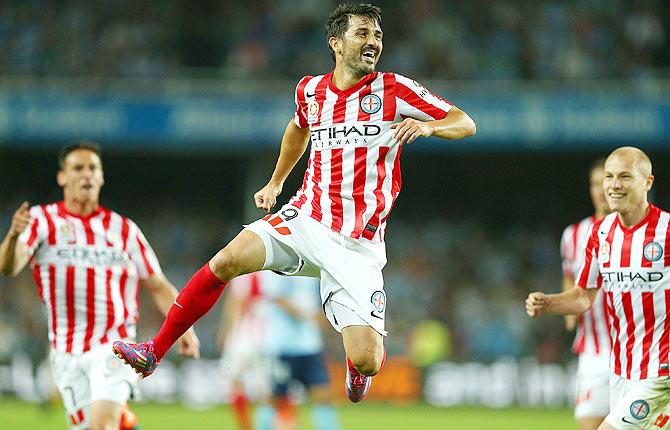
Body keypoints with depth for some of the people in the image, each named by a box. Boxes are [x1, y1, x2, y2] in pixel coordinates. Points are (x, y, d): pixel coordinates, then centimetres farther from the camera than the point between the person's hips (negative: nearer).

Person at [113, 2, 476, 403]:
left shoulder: (395, 90, -3)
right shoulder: (311, 90, 9)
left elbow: (465, 124, -3)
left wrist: (428, 125, -23)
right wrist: (275, 183, 33)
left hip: (357, 246, -3)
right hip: (304, 219, 3)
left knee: (366, 362, -15)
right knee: (226, 261, -22)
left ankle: (358, 365, 26)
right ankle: (154, 352, -9)